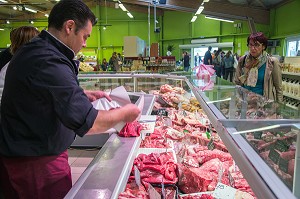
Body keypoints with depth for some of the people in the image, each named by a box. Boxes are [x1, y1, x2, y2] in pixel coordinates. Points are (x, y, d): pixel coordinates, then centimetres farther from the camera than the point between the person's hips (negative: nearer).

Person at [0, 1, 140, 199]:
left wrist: (84, 94, 10)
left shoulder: (31, 51, 5)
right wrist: (124, 114, -13)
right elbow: (88, 123, -29)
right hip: (37, 163, -10)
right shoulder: (49, 62, -29)